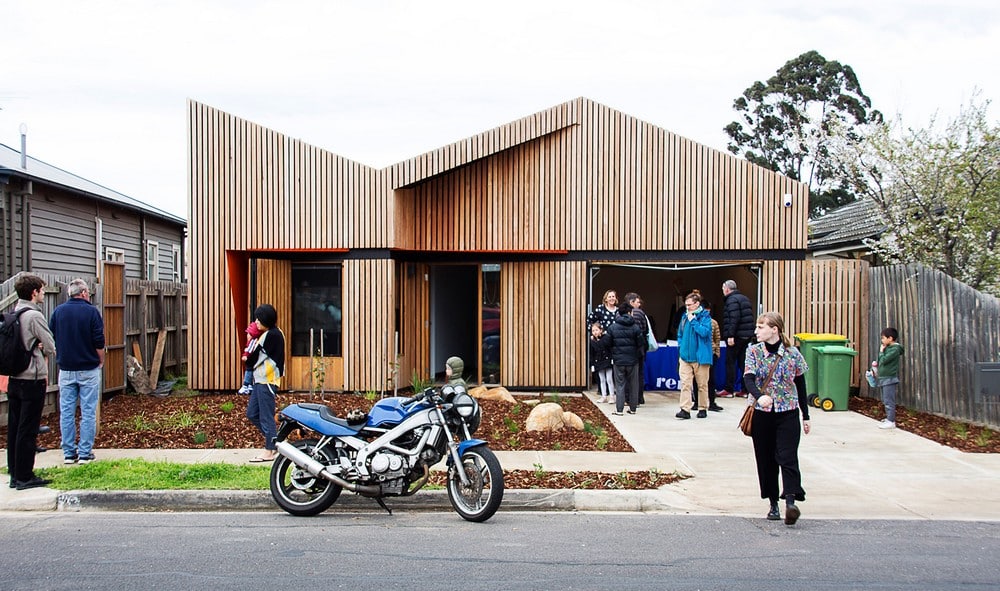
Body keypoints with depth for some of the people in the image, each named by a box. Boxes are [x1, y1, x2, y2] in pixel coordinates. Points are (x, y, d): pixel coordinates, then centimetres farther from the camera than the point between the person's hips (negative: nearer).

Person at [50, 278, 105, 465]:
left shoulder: (58, 311, 3)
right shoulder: (91, 311, -8)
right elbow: (99, 342, -9)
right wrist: (101, 362, 6)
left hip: (66, 369, 3)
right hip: (88, 369, -3)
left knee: (66, 412, 8)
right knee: (88, 413, 2)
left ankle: (69, 453, 11)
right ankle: (85, 453, 3)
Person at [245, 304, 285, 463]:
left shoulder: (272, 335, -15)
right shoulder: (267, 334, 17)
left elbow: (255, 358, -14)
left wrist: (248, 359, 5)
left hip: (267, 381, -10)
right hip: (260, 380, 10)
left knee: (266, 417, -4)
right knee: (252, 414, 14)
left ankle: (269, 452, 4)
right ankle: (275, 440, 21)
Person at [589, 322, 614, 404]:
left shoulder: (607, 337, -10)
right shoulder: (592, 341, 4)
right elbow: (592, 354, 8)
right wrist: (592, 364, 5)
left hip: (607, 361, -5)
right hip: (598, 363, 5)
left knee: (609, 379, -2)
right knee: (602, 380, 10)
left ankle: (612, 396, 6)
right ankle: (604, 396, 17)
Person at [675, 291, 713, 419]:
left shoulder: (705, 317, -5)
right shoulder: (685, 316, 10)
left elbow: (704, 332, -20)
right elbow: (680, 334, 21)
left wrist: (693, 321, -16)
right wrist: (681, 346, 7)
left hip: (700, 356, -4)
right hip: (685, 356, 4)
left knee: (702, 384, 7)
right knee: (685, 383, -5)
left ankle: (703, 409, 18)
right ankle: (685, 409, -8)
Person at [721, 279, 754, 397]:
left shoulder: (732, 300, -11)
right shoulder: (745, 298, 18)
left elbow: (734, 319, -22)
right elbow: (749, 318, 19)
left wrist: (730, 335, -23)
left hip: (736, 336, -9)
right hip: (747, 336, 9)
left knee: (730, 362, -1)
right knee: (743, 362, 11)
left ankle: (729, 390, 1)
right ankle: (745, 390, 11)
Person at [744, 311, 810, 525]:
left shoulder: (793, 354, -1)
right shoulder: (754, 351, 1)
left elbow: (801, 385, 8)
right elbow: (748, 378, -13)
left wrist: (806, 416, 12)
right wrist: (759, 396, -34)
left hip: (787, 413, -2)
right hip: (761, 413, 2)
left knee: (787, 457, -12)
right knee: (766, 459, 6)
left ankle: (790, 501, -17)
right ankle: (773, 503, 16)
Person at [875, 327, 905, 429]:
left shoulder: (895, 349, -14)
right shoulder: (888, 348, 14)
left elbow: (884, 360, -22)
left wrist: (881, 351, -7)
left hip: (890, 379, -10)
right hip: (884, 379, 10)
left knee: (889, 401, -9)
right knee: (885, 400, 16)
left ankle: (891, 422, -9)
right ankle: (889, 418, 25)